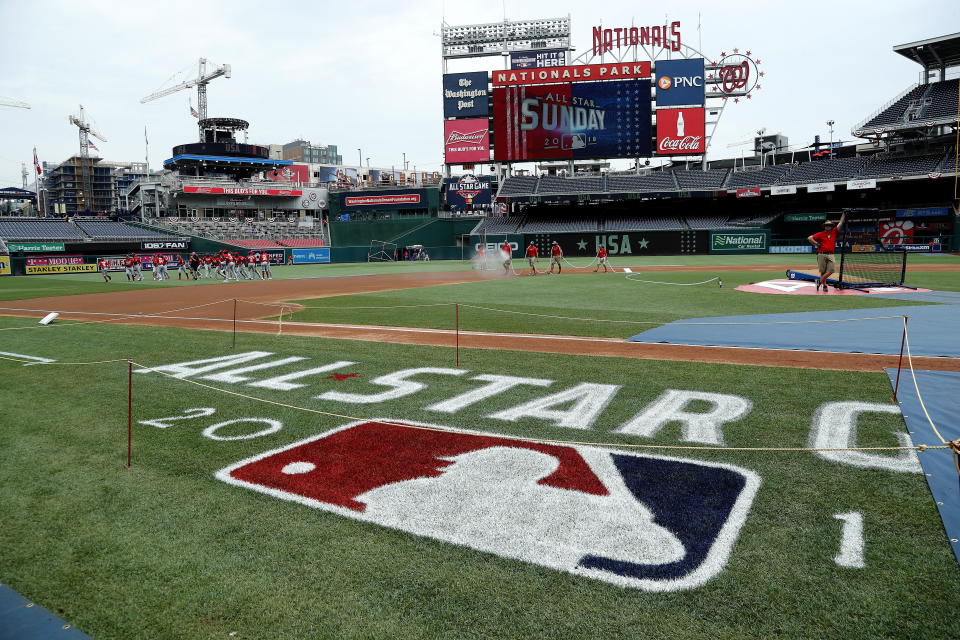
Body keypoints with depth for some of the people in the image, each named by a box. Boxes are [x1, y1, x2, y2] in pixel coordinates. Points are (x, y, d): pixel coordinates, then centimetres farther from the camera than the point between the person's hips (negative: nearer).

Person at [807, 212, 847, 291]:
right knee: (823, 271, 1)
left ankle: (820, 281, -2)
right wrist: (817, 244, -4)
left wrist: (844, 213, 12)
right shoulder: (821, 234, 3)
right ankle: (824, 285, 10)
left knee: (831, 270, -11)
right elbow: (809, 238, -2)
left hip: (830, 255, 3)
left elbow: (840, 223, 13)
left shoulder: (834, 232, 13)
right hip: (822, 254, -3)